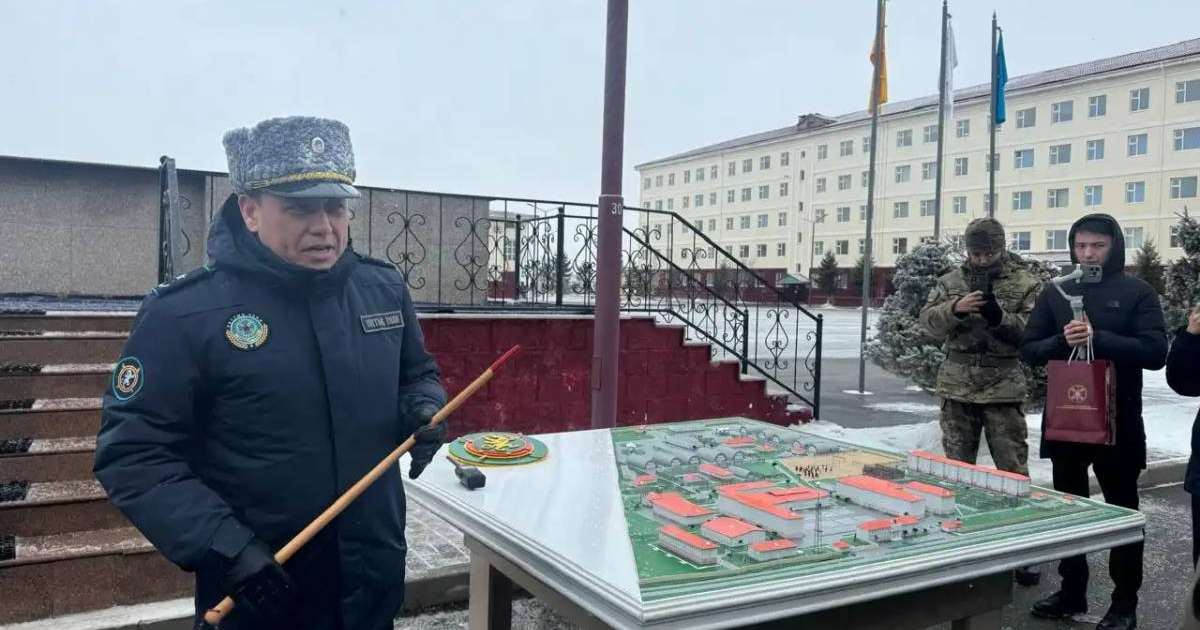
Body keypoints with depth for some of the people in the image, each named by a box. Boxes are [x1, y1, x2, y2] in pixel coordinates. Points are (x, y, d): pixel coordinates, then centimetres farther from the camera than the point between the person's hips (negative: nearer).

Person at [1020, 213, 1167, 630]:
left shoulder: (1137, 293, -3)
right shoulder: (1055, 293, 6)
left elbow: (1155, 352, -12)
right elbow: (1029, 350, 4)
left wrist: (1098, 338, -22)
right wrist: (1062, 340, -15)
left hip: (1118, 420, -3)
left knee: (1122, 510, 9)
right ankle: (1072, 592, 26)